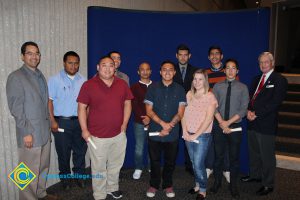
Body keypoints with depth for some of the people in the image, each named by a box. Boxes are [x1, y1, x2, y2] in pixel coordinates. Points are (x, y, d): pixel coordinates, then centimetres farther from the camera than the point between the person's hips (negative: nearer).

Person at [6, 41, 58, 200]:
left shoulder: (40, 75, 10)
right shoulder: (16, 77, -11)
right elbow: (15, 108, -14)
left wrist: (48, 126, 12)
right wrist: (26, 133, -16)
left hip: (44, 131, 7)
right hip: (30, 133, -7)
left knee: (43, 167, 19)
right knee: (30, 171, 5)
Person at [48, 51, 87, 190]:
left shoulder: (83, 81, 7)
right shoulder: (55, 80, -2)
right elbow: (49, 101, -5)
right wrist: (52, 121, -11)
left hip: (80, 121, 3)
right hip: (62, 121, -3)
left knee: (80, 150, 10)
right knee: (63, 152, 8)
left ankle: (79, 176, 28)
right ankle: (65, 177, 26)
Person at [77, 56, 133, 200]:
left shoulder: (122, 84, 2)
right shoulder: (88, 85, -8)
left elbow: (127, 104, 9)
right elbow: (82, 108, -6)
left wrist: (124, 124, 2)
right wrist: (84, 130, -11)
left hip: (119, 134, 4)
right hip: (97, 136, -3)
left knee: (115, 165, 20)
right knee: (99, 168, 10)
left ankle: (112, 188, 42)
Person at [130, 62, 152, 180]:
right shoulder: (134, 87, 7)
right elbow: (134, 105, -2)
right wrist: (142, 118, -14)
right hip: (139, 122, -1)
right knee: (139, 147, 3)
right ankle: (138, 169, 19)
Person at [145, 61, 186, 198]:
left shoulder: (179, 89, 3)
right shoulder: (153, 88, 1)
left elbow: (180, 113, -1)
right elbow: (149, 111, -3)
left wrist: (169, 126, -13)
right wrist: (163, 123, -14)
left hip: (173, 134, 1)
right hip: (154, 132, 0)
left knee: (170, 161, 12)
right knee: (155, 160, 11)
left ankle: (168, 185, 31)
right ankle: (154, 185, 30)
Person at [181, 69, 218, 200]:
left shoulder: (210, 97, -8)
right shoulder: (189, 94, 6)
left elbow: (208, 119, -13)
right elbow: (183, 114, 6)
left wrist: (195, 135, -14)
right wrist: (185, 132, -7)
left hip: (202, 135, -4)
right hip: (188, 135, 4)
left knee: (198, 164, -3)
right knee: (194, 163, 13)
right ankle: (198, 185, 32)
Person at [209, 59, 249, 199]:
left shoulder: (243, 88, 1)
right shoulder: (217, 86, 4)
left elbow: (243, 109, -6)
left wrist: (229, 122, -15)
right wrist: (221, 122, -13)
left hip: (235, 126, 0)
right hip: (219, 126, 1)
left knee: (234, 156, 9)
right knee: (218, 155, 10)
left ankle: (233, 185, 24)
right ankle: (217, 182, 27)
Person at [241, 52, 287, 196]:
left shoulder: (279, 80, -7)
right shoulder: (257, 79, 16)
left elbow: (275, 102, -15)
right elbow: (250, 96, 12)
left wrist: (257, 114, -16)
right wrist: (248, 111, -7)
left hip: (266, 124, -7)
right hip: (253, 122, 7)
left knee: (267, 155, 1)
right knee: (253, 151, 18)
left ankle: (268, 184, 14)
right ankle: (255, 175, 36)